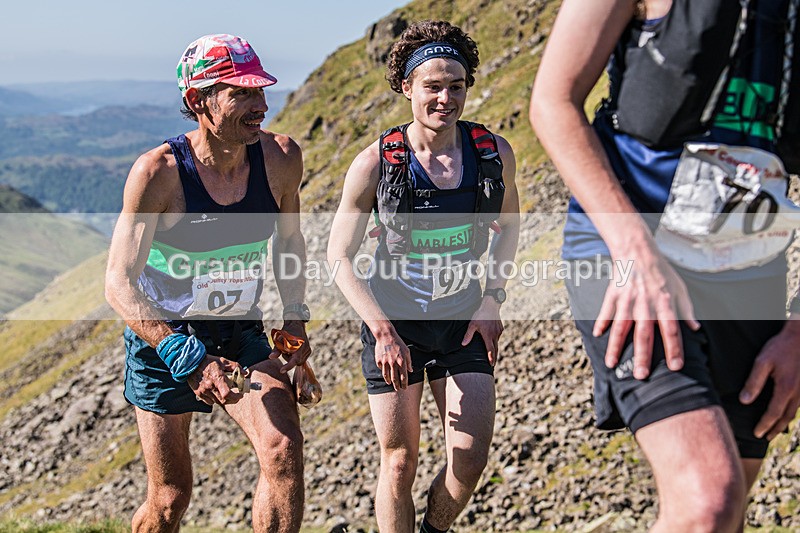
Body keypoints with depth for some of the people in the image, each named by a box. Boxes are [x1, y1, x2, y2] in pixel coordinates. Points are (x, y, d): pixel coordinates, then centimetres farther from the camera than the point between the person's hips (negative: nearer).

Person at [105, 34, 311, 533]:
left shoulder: (281, 159, -11)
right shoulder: (159, 172, -23)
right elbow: (120, 285, -27)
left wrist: (295, 317, -1)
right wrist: (185, 358, -39)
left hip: (243, 334, 3)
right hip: (164, 338, -3)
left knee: (284, 449, -20)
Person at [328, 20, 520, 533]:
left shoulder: (495, 153, -7)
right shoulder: (374, 165, -14)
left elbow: (508, 223, 12)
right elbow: (340, 256, -7)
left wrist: (493, 300, 1)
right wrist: (382, 331, -16)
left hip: (464, 321, 2)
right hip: (393, 321, -2)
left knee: (471, 458, -3)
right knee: (400, 462, 3)